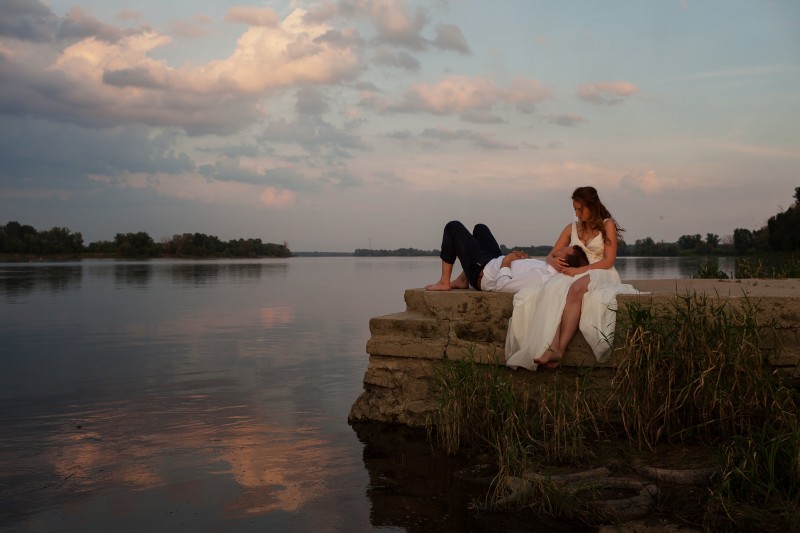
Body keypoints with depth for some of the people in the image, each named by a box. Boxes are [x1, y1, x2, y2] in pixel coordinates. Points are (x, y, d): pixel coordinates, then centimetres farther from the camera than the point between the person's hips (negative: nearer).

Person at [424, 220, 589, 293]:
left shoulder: (539, 277, -41)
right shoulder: (551, 271, -15)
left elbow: (502, 286, -34)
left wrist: (506, 261, -22)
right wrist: (525, 259, -12)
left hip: (481, 272, -8)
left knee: (453, 226, 3)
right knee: (480, 228, 30)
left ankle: (444, 282, 12)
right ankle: (462, 280, 29)